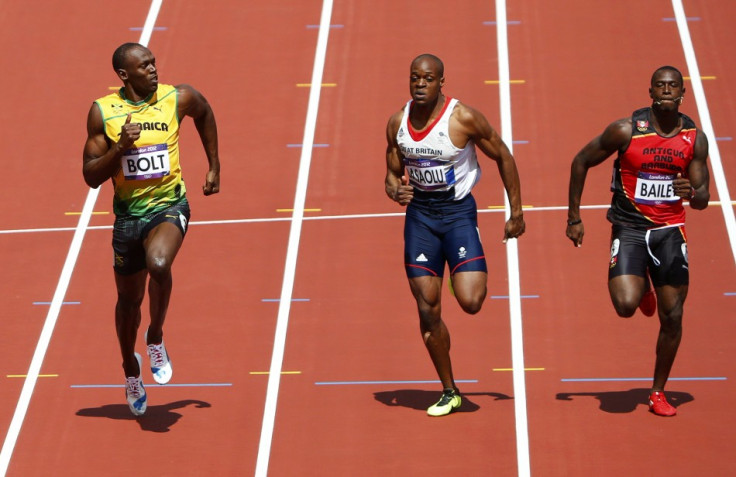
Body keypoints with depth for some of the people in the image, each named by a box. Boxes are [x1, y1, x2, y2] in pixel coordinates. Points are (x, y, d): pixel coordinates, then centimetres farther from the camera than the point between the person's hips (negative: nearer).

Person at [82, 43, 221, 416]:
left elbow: (205, 113, 20)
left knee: (158, 264, -32)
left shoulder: (179, 98, -6)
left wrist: (214, 167, 19)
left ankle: (155, 338, -4)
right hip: (128, 214, 1)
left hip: (169, 206, -1)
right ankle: (131, 370, 42)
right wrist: (120, 148, -23)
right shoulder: (103, 112, -7)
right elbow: (91, 176, -6)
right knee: (129, 299, 14)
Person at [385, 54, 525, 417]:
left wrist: (516, 213, -3)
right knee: (427, 311, 2)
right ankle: (449, 392, 17)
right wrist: (395, 190, -14)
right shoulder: (397, 123, 0)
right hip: (419, 213, 4)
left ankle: (477, 274, 20)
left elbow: (503, 157, -4)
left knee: (470, 301, -19)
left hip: (458, 211, -4)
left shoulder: (464, 118, -14)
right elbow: (393, 174, 11)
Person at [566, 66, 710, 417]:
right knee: (626, 305, -22)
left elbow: (703, 199, 3)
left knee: (672, 316, 1)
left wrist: (692, 193, -23)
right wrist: (574, 218, 0)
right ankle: (641, 289, 18)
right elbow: (581, 162, 0)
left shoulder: (695, 138, -2)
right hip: (629, 228, -2)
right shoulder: (626, 130, -11)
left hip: (670, 230, 3)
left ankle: (658, 392, 20)